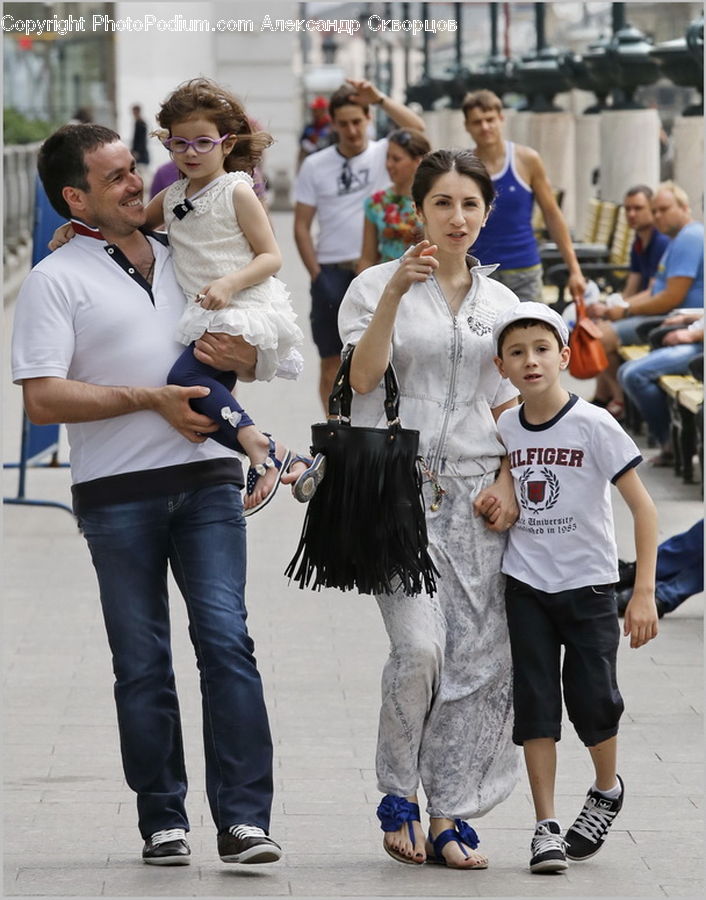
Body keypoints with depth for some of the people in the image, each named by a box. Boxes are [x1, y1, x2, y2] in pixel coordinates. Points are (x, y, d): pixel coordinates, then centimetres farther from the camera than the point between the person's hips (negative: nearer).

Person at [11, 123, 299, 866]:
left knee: (226, 639, -8)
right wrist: (150, 399, -11)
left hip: (207, 478, 3)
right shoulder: (55, 281, 1)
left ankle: (243, 818, -9)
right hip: (117, 491, -3)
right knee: (142, 662, 3)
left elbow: (253, 362, 24)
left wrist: (240, 356, 0)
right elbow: (43, 399, -9)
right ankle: (162, 819, 12)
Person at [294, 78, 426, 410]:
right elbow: (301, 226, 6)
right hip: (332, 273, 1)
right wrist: (316, 274, -3)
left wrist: (380, 99, -27)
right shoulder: (315, 166, 5)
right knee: (332, 361, 5)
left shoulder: (384, 154, 2)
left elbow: (417, 130, -18)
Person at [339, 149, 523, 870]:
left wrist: (508, 481, 1)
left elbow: (507, 407, 17)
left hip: (474, 495, 4)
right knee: (420, 646, -18)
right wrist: (397, 292, -23)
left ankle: (450, 816, 7)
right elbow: (362, 377, -13)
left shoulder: (500, 302, 14)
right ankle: (398, 792, 4)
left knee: (481, 659, -2)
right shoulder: (378, 284, 2)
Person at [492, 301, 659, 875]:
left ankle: (607, 791, 29)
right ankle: (546, 828, 6)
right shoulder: (503, 430, 0)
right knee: (535, 703, 0)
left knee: (592, 699, 0)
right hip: (526, 585, 3)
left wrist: (644, 593, -17)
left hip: (588, 585, -3)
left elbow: (643, 509, -13)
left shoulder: (594, 425, -13)